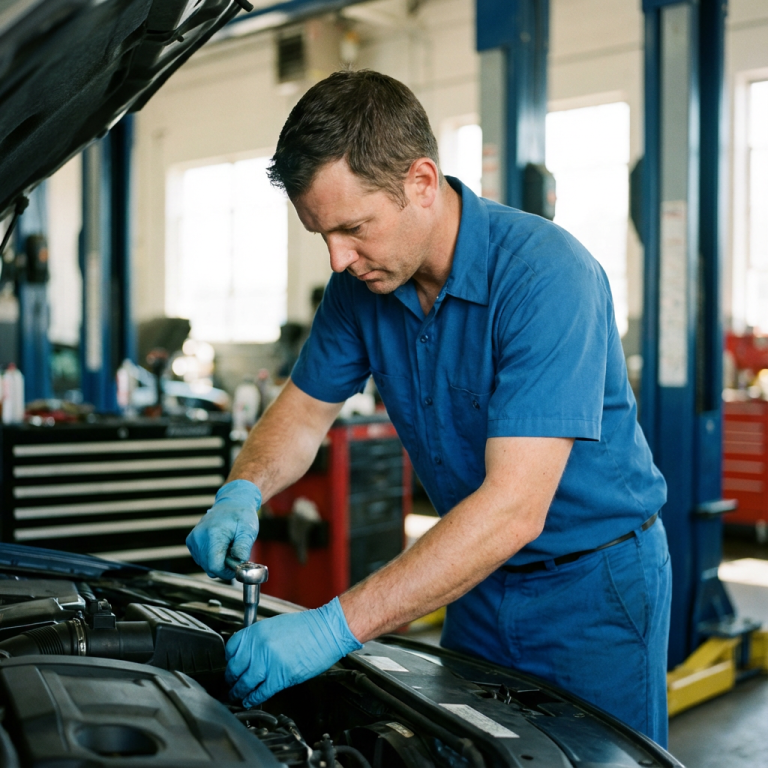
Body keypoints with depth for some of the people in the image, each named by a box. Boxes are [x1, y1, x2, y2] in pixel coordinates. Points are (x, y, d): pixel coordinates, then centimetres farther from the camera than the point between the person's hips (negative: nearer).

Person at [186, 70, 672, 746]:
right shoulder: (362, 280, -8)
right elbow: (305, 408, 6)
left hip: (595, 582, -5)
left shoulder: (546, 273, -29)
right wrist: (243, 493, -17)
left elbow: (514, 507, -36)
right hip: (482, 578, 6)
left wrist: (338, 626, -39)